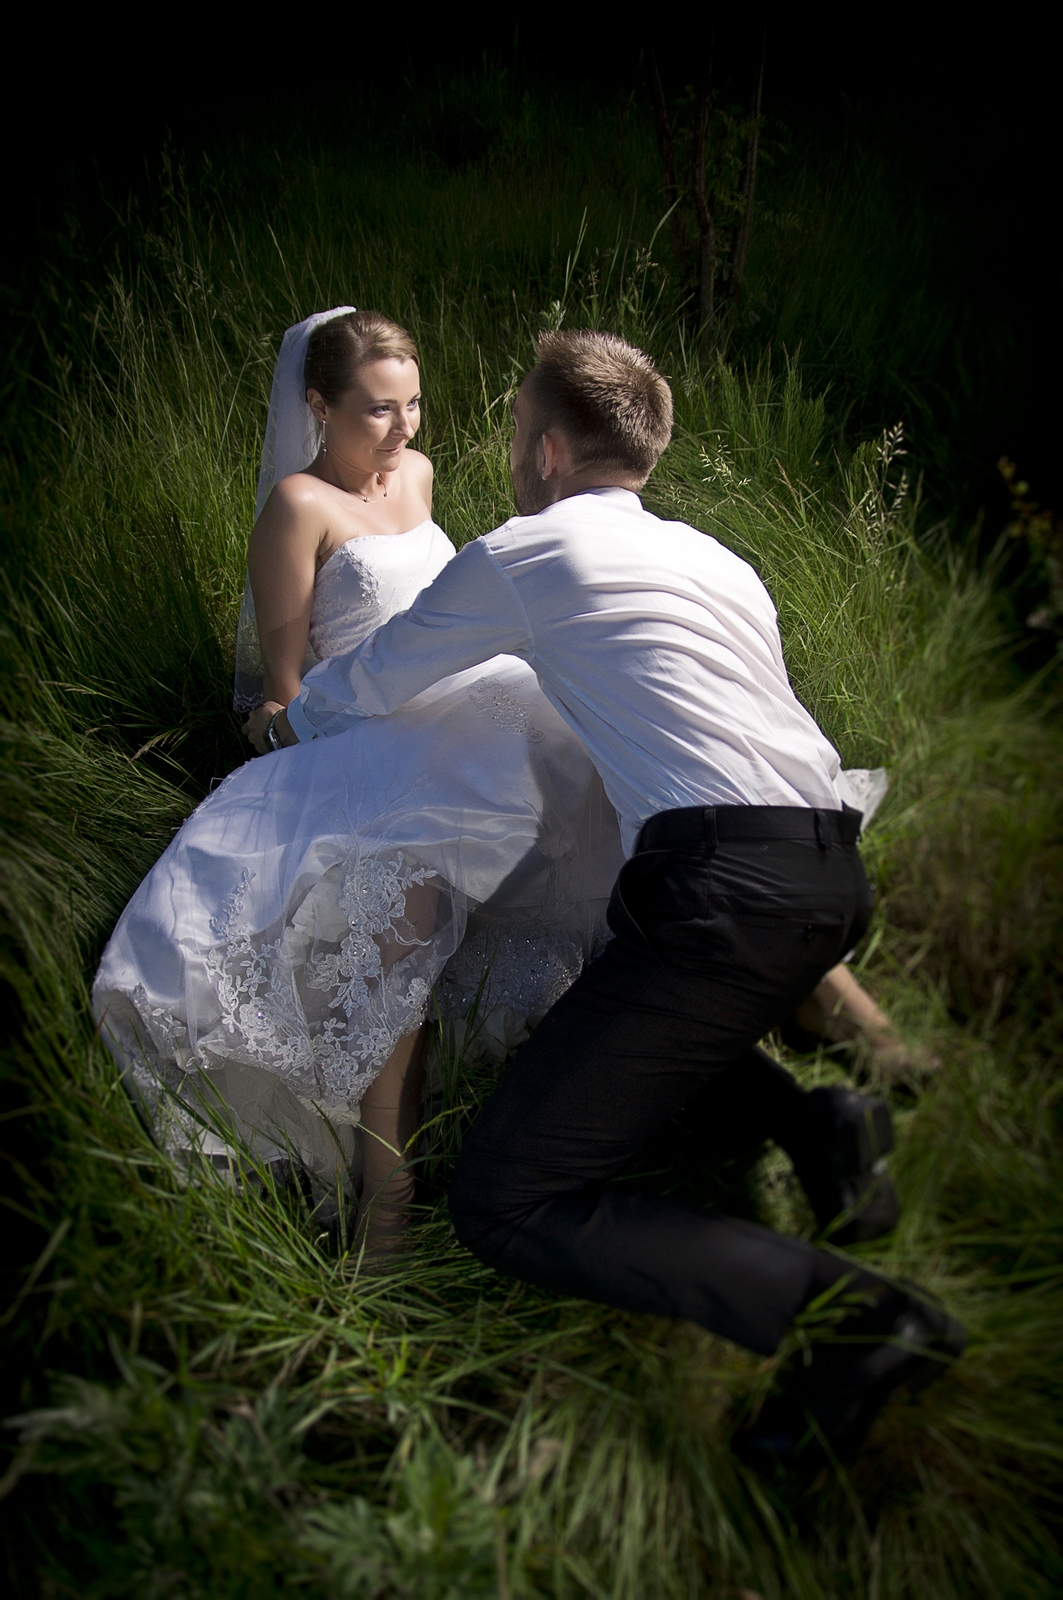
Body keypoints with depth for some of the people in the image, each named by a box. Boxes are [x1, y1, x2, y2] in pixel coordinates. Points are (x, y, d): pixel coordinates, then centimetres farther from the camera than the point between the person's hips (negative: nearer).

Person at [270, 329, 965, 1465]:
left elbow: (367, 684, 17)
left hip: (727, 889, -9)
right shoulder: (711, 557, 24)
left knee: (504, 1204, -4)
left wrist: (294, 719, 39)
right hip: (833, 872, 9)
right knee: (628, 1015, 36)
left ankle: (857, 1313, -14)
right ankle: (812, 1123, 12)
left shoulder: (522, 554, 4)